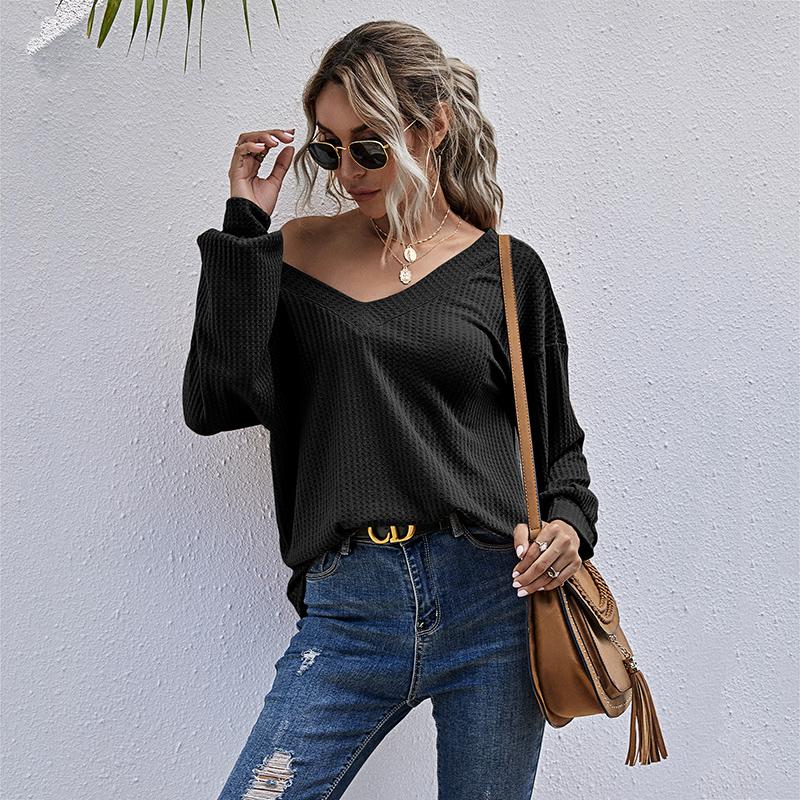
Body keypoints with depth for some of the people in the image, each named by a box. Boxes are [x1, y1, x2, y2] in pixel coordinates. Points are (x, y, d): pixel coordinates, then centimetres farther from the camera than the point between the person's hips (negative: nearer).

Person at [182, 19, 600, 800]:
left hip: (493, 598, 0)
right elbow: (214, 403, -5)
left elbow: (559, 442, 13)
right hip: (347, 615, 0)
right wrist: (245, 229, -4)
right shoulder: (300, 252, 7)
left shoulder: (506, 267, 6)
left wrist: (568, 523, -8)